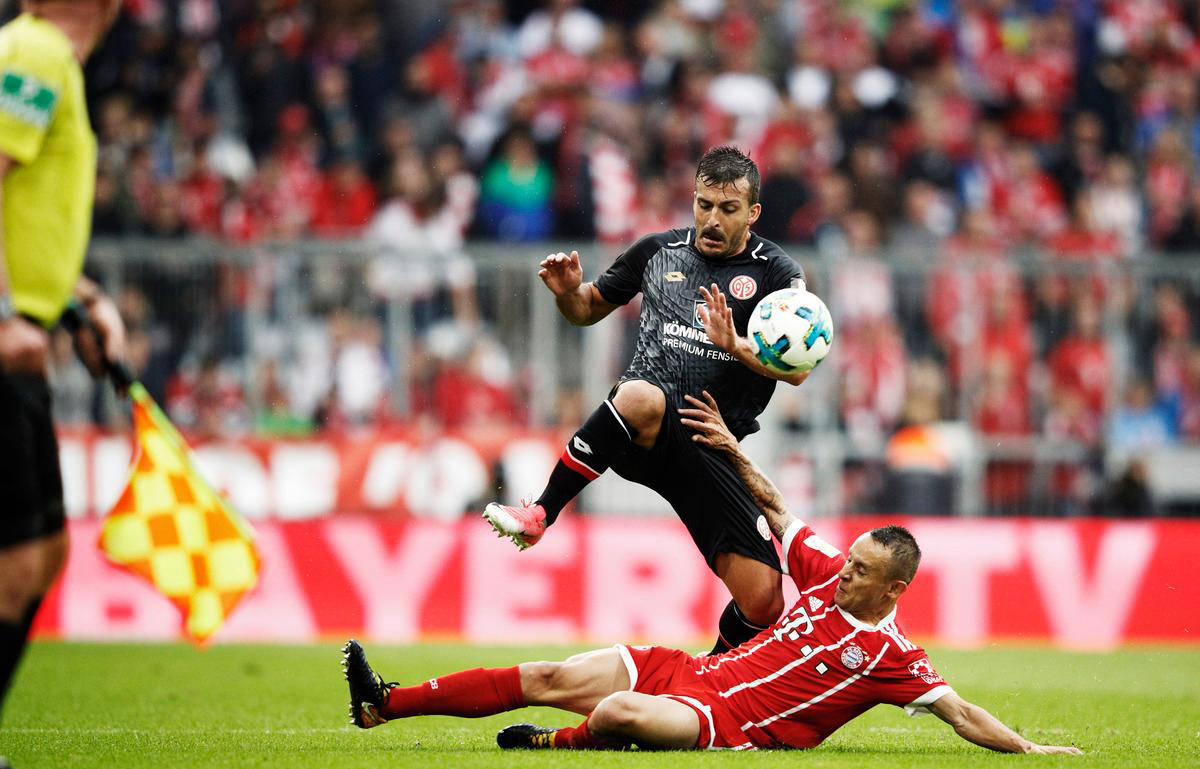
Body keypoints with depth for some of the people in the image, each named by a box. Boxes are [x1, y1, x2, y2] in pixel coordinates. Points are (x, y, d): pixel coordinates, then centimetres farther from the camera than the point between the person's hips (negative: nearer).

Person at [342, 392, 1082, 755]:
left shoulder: (891, 655, -10)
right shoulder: (827, 574, 8)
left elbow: (962, 713, -12)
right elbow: (776, 511, 21)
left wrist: (1029, 750, -23)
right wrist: (734, 451, 17)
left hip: (735, 724, -7)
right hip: (689, 671, 7)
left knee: (619, 712, -35)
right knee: (548, 678, -1)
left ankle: (555, 743, 0)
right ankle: (383, 704, 2)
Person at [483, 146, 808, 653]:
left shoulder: (776, 273, 3)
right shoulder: (658, 252, 11)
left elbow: (797, 368, -10)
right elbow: (588, 310, 26)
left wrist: (735, 344, -27)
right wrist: (568, 292, 2)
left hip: (711, 451, 0)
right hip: (638, 435, 0)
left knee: (764, 603, -11)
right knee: (640, 397, -41)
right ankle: (539, 515, -30)